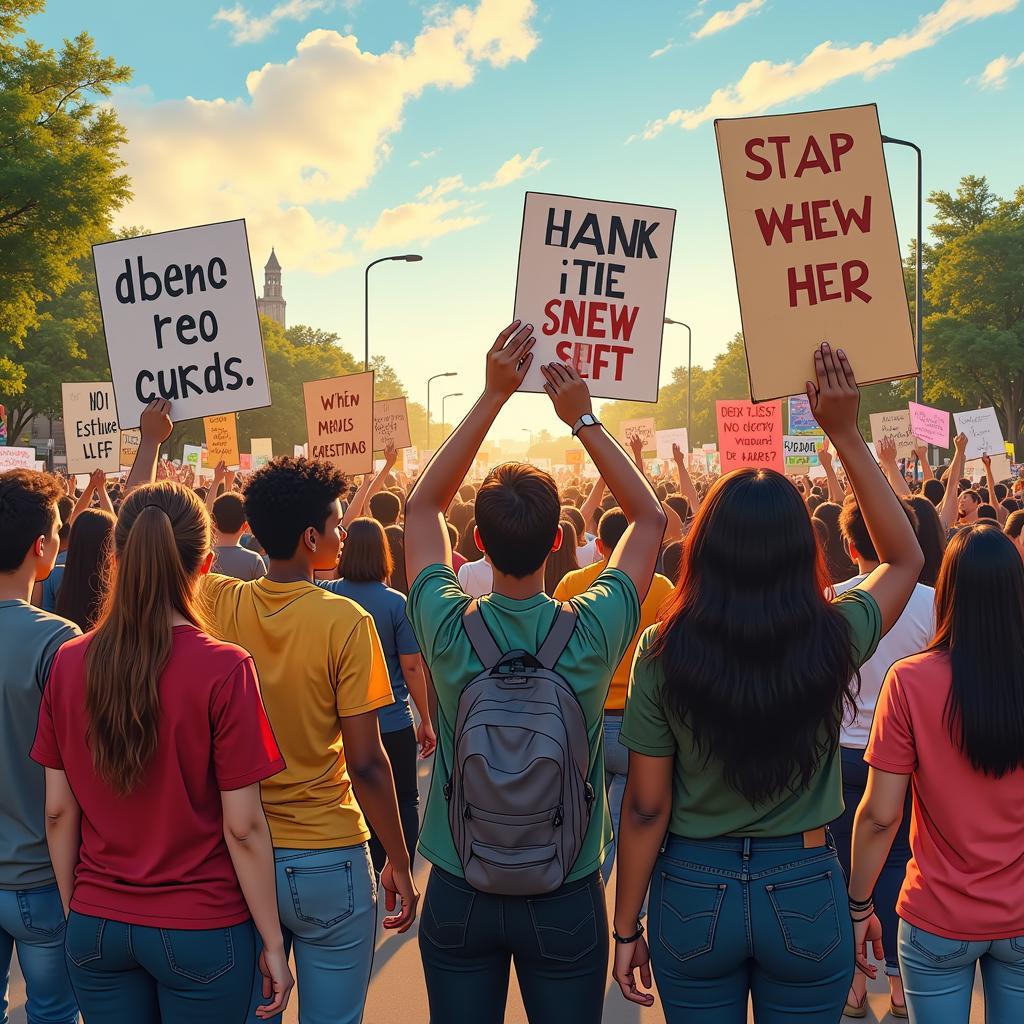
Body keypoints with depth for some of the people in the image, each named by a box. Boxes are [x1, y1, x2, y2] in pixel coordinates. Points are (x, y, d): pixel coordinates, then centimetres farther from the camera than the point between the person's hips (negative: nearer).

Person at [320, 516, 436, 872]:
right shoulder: (396, 603, -13)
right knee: (404, 802, 13)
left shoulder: (326, 595, -8)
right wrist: (426, 720, -2)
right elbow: (411, 666, -10)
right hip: (392, 722, -2)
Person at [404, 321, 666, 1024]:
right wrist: (584, 418, -1)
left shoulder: (450, 628, -15)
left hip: (458, 895, 1)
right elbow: (651, 517, 0)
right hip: (566, 900, -1)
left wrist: (493, 396, -3)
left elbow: (423, 505, 2)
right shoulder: (592, 633, -17)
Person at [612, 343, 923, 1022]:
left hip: (692, 894, 0)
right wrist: (846, 434, 4)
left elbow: (645, 809, -10)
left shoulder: (663, 653, -15)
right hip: (807, 893, 1)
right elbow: (905, 557, 7)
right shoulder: (835, 640, -14)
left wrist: (627, 927, 3)